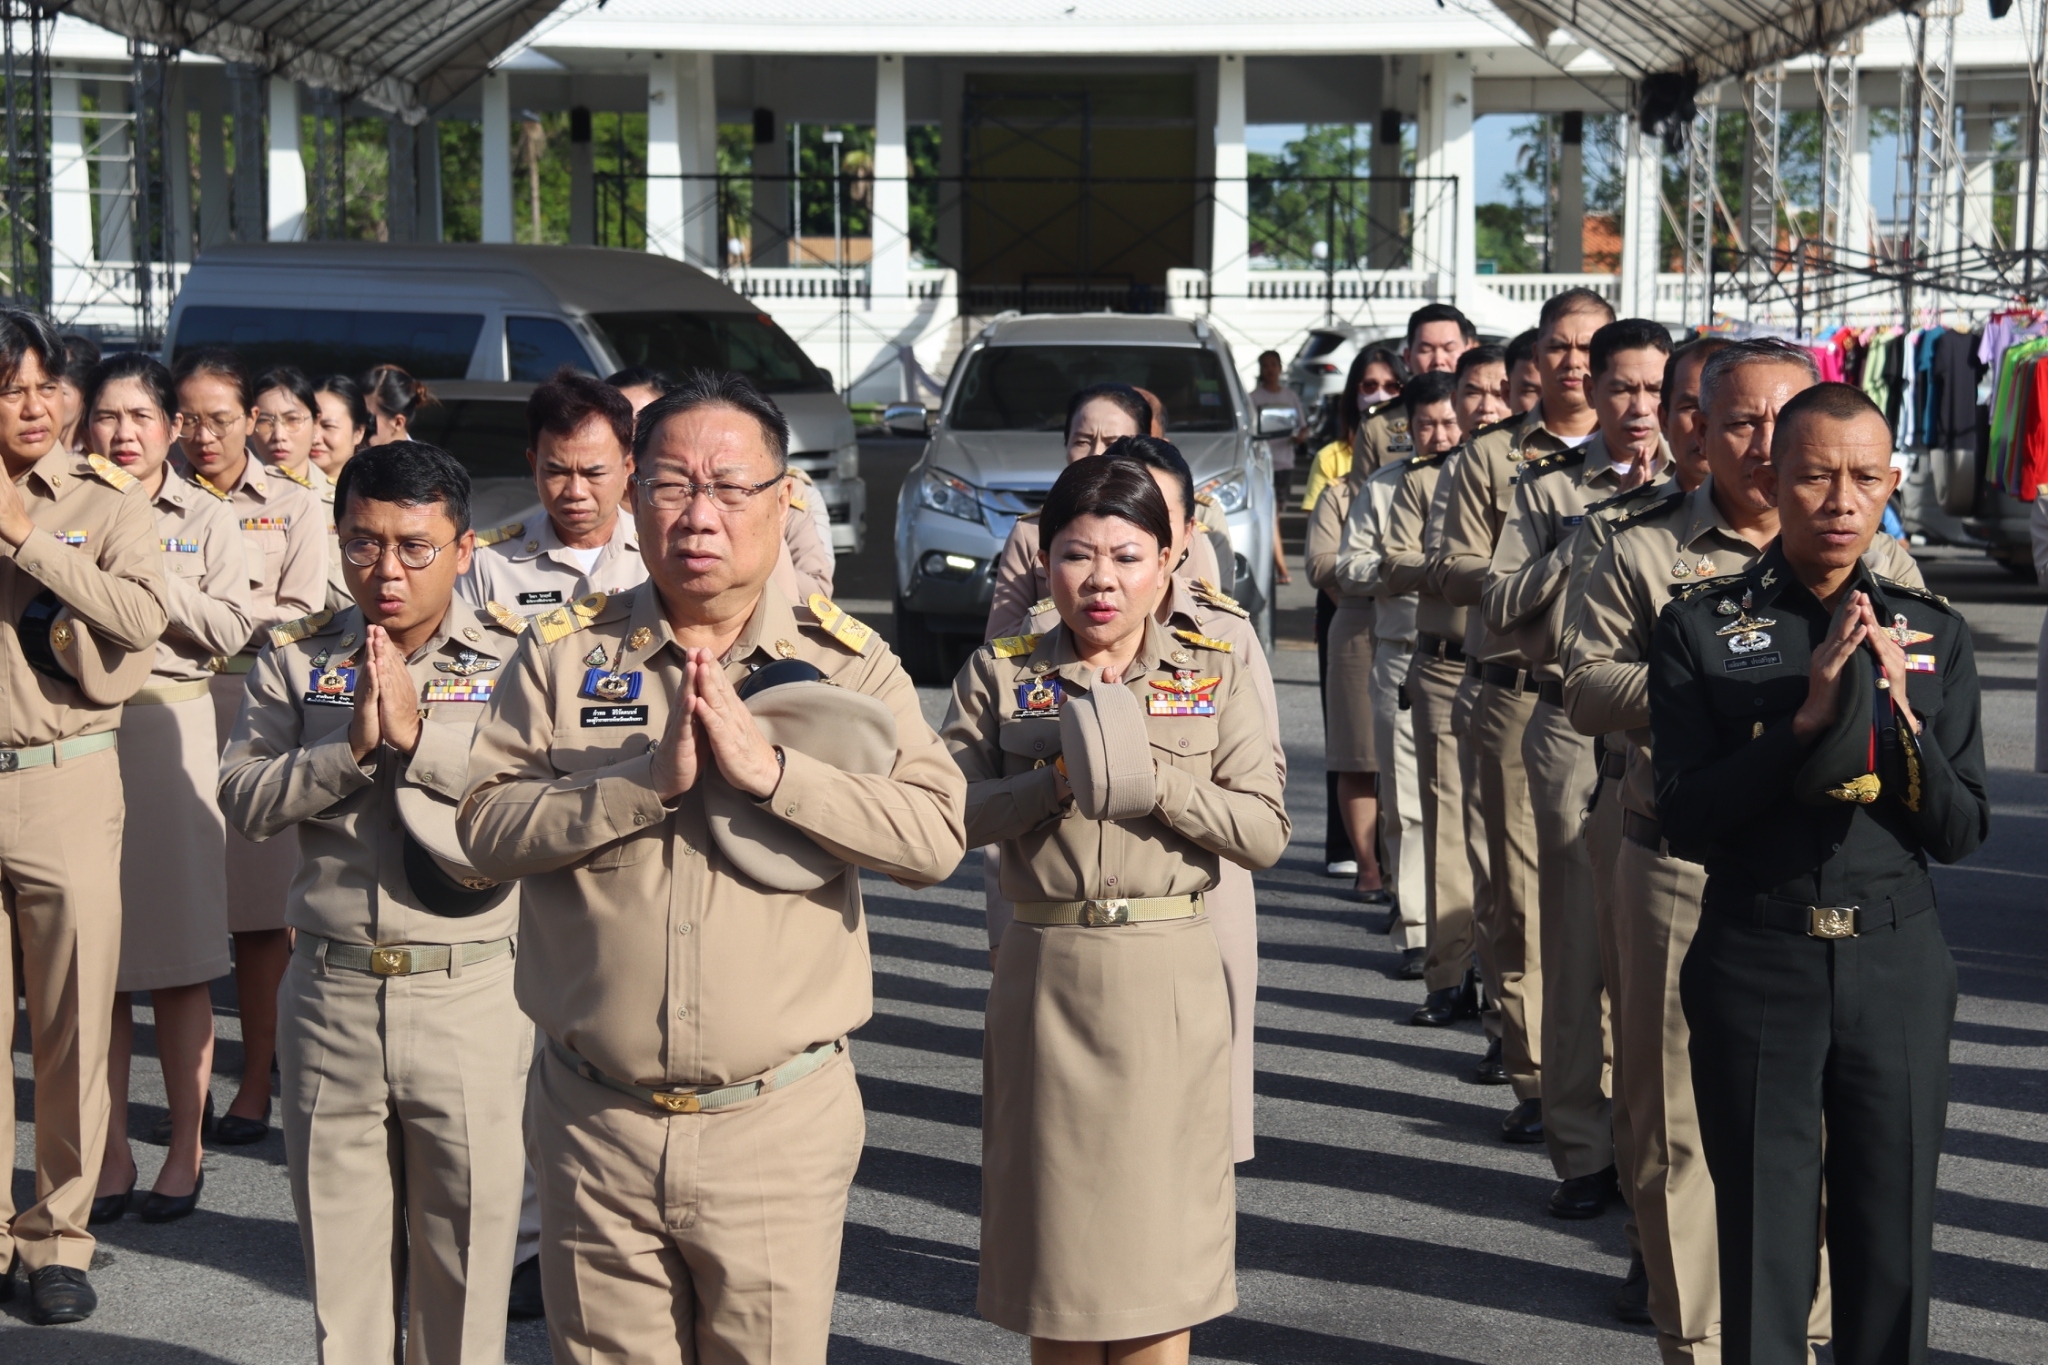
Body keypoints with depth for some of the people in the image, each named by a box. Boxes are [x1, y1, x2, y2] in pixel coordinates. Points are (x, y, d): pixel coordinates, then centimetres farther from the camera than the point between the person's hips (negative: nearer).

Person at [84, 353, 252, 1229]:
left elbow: (229, 630, -3)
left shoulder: (205, 520, 7)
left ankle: (185, 1147, 14)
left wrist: (147, 574, -10)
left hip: (169, 729, -1)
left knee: (178, 958, 1)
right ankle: (110, 1151, 15)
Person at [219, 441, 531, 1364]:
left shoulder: (510, 665, -1)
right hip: (331, 995, 2)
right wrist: (353, 745, -17)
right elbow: (244, 801, -4)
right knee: (340, 1254, 13)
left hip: (472, 997, -2)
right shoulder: (295, 659, 5)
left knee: (465, 1250, 9)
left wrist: (418, 735, -19)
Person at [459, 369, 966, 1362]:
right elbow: (487, 827, -7)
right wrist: (648, 779, -18)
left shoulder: (846, 662, 2)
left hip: (781, 1124, -1)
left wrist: (770, 768, -20)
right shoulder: (562, 652, 4)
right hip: (594, 1123, 1)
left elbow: (936, 836, -11)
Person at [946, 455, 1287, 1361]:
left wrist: (1154, 781, -16)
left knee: (1159, 1241, 5)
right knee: (1055, 1230, 8)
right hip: (1046, 970, 0)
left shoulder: (1213, 677, 4)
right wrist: (1055, 781, -20)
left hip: (1171, 975, 0)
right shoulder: (1001, 676, 4)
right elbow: (949, 814, -7)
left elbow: (1266, 832, -4)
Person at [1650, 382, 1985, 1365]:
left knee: (1892, 1254, 9)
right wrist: (1808, 715, -19)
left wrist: (1902, 715, -15)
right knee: (1764, 1256, 4)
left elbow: (1962, 831, 2)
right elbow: (1685, 819, -10)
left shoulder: (1931, 634, 5)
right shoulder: (1701, 629, -3)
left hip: (1897, 965, 2)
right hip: (1757, 966, -2)